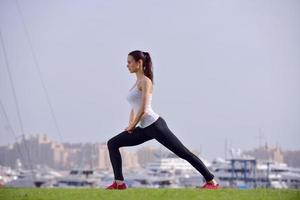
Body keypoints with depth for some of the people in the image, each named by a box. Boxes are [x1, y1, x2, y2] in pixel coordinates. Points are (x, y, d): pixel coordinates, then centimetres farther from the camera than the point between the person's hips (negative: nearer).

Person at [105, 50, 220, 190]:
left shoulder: (145, 81, -8)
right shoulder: (137, 82, 19)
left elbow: (143, 109, -15)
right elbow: (134, 107, 24)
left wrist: (132, 126, -6)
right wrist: (130, 125, 11)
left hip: (154, 125, -10)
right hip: (144, 129, 10)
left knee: (183, 153, -7)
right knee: (112, 143, 3)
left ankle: (212, 182, -3)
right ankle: (119, 183, 0)